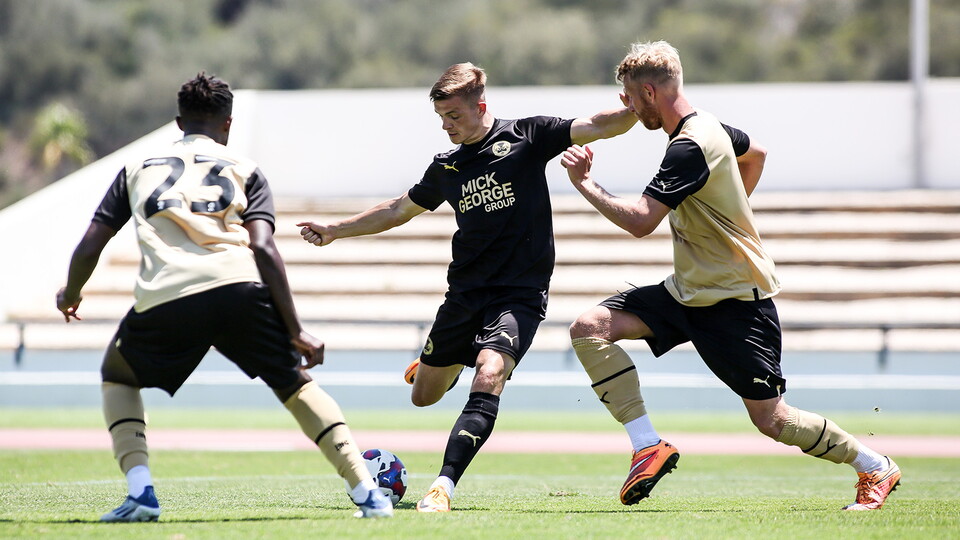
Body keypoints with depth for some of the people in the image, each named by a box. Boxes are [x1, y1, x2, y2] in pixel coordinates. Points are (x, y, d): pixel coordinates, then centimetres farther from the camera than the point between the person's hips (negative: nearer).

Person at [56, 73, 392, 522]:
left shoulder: (138, 168, 27)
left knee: (117, 378, 27)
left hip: (163, 299, 0)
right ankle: (368, 494, 5)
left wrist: (70, 294, 42)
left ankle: (140, 493, 8)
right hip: (239, 288, 0)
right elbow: (263, 248, 6)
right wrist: (296, 332, 5)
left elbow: (90, 245, 21)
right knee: (295, 384, 18)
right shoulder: (243, 169, 22)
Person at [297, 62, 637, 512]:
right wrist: (335, 231, 25)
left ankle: (444, 486, -34)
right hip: (465, 292, 5)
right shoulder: (447, 167, 11)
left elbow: (596, 127, -11)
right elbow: (399, 210, 25)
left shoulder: (525, 137, -3)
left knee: (489, 376, -28)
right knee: (423, 394, 11)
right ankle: (436, 364, 50)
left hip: (520, 293, -5)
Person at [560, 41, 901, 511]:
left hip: (735, 304, -9)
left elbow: (640, 221, -31)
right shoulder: (707, 127, 7)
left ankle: (876, 468, 19)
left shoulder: (689, 148, -23)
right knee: (590, 327, -9)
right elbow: (755, 154, 28)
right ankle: (648, 446, -12)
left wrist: (585, 183, -20)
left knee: (772, 420, -2)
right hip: (686, 293, 9)